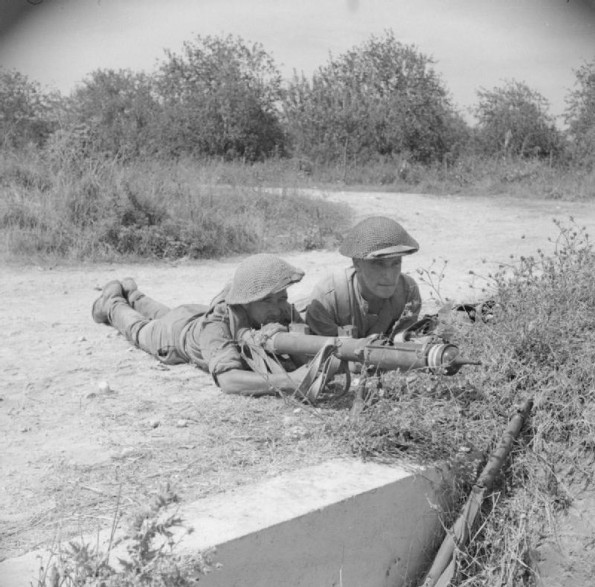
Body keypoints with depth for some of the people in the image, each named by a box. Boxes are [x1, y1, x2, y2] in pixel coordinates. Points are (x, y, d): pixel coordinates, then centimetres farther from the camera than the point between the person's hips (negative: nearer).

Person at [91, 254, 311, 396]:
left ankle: (133, 295, 66)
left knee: (162, 316, 38)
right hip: (177, 330, -5)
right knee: (140, 330, 31)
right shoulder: (215, 326, -52)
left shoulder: (284, 312, -40)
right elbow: (227, 379, -66)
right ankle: (113, 302, 58)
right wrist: (289, 380, -79)